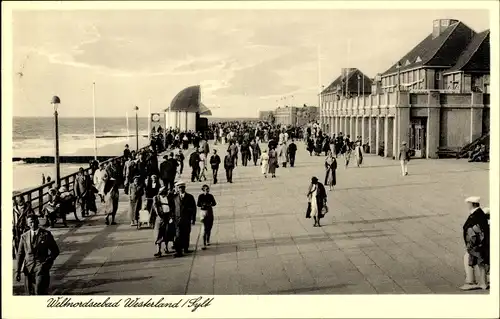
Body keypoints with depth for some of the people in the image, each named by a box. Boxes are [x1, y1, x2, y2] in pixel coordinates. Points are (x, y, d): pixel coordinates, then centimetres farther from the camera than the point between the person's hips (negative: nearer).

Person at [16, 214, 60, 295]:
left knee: (40, 291, -17)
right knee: (31, 292, 6)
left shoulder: (46, 234, 2)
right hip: (28, 268, 4)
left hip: (42, 267, -3)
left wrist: (48, 262, -8)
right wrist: (17, 271, 6)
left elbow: (55, 251, 6)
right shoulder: (24, 236, 11)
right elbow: (20, 254, 13)